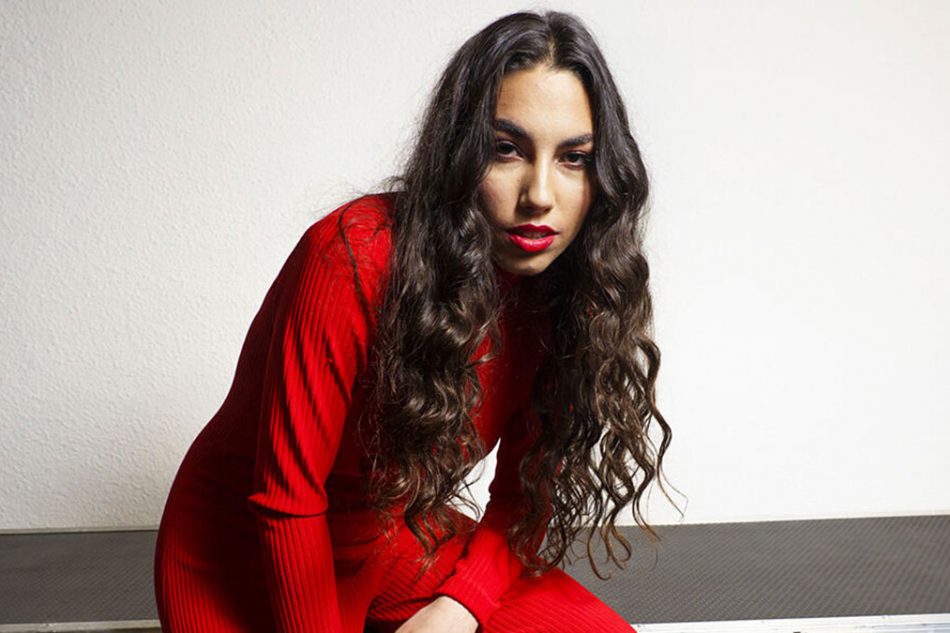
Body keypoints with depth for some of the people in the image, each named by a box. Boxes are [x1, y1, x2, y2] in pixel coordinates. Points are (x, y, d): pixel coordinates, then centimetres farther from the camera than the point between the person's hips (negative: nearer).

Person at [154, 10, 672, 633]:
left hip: (402, 541, 5)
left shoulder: (560, 294, -9)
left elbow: (525, 495, -3)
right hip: (251, 553, -5)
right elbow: (287, 499, -23)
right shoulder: (353, 259, -28)